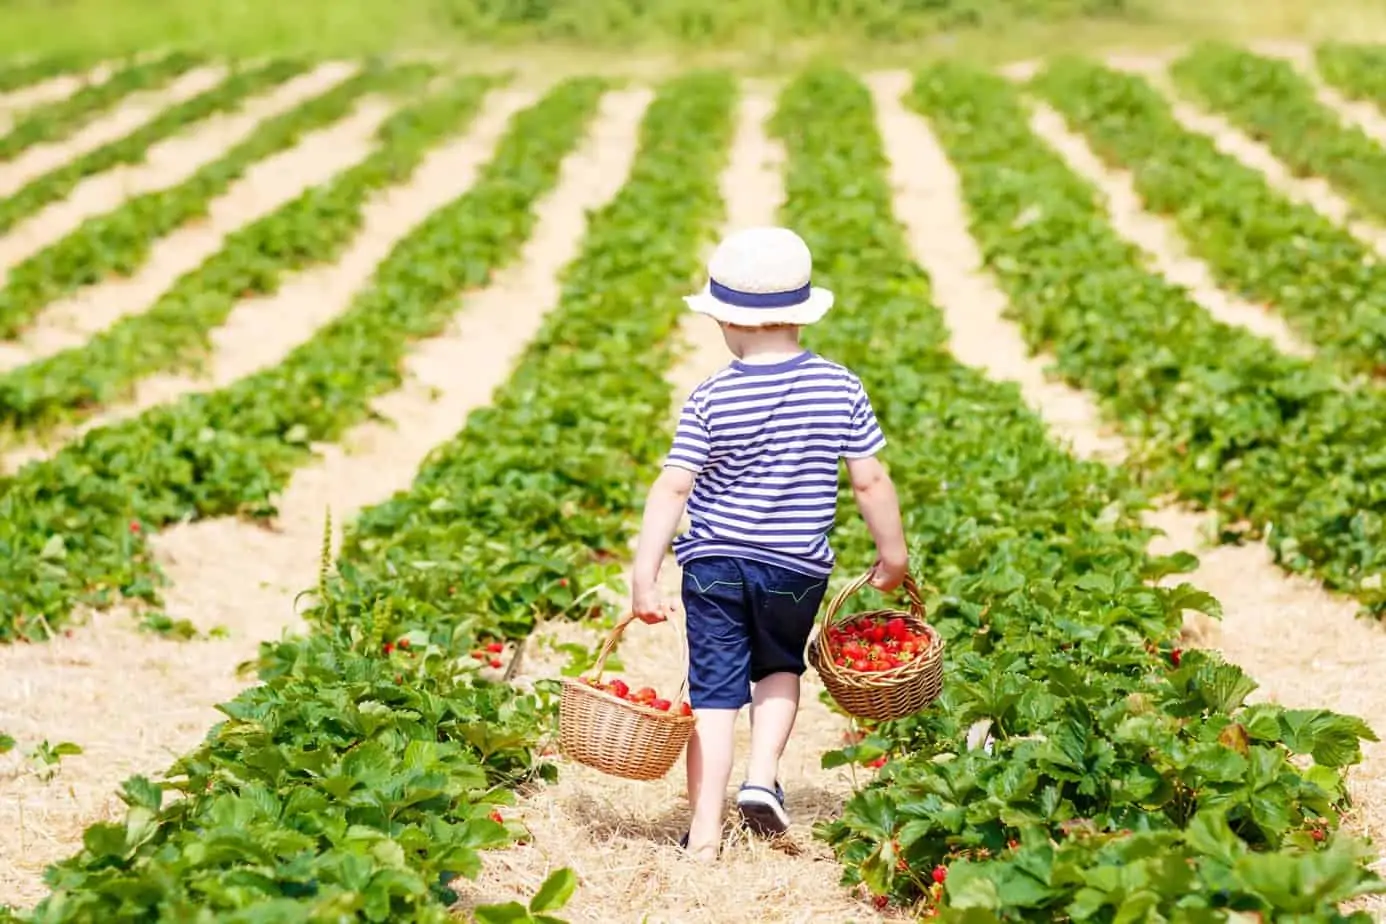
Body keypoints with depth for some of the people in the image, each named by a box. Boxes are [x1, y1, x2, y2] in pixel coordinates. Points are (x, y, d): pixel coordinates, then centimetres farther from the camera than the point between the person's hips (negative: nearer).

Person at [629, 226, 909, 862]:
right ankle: (762, 778, 8)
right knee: (779, 668, 26)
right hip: (798, 567, 2)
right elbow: (870, 481, -3)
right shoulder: (840, 389, -6)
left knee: (714, 689, 5)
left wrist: (645, 576, -10)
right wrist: (892, 553, 11)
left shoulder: (710, 400, -10)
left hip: (714, 563, -1)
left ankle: (704, 829, 3)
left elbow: (671, 489, -12)